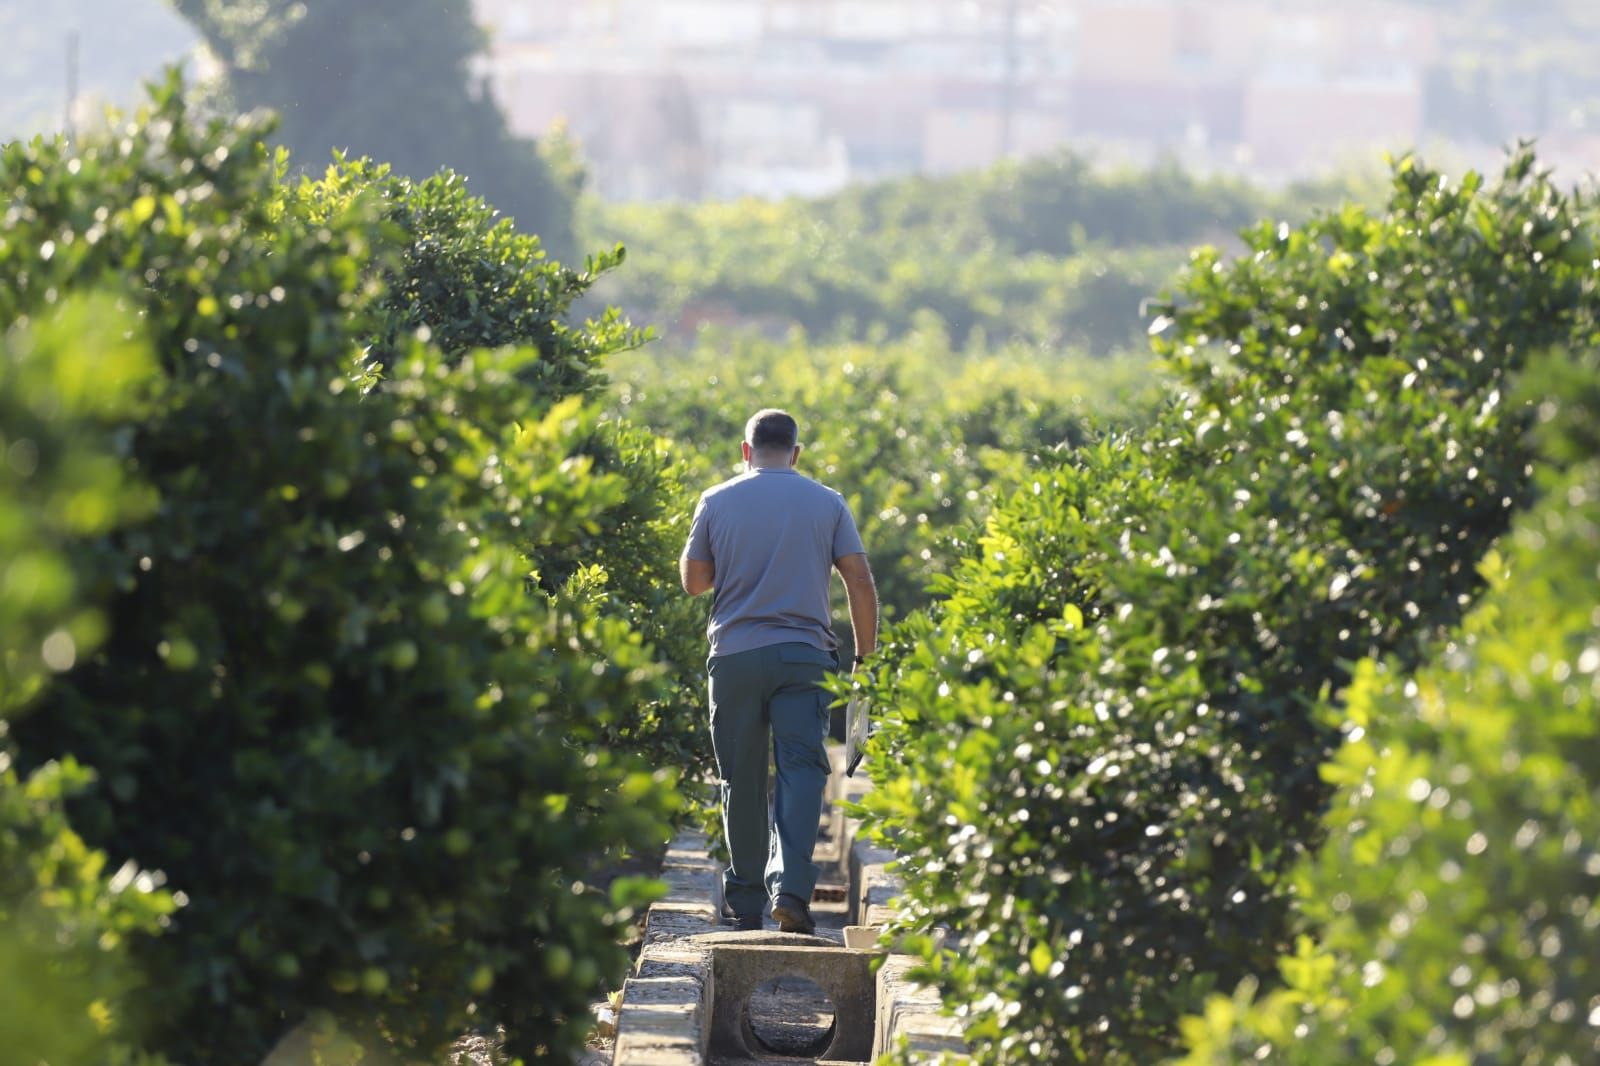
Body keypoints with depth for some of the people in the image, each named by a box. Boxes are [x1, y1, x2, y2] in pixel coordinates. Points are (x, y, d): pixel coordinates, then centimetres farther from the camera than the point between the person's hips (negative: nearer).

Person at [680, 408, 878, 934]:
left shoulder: (717, 502, 4)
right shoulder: (827, 503, 5)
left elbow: (693, 581, 11)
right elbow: (860, 583, 2)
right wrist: (865, 654, 10)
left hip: (734, 655, 0)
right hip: (805, 655, 0)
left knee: (742, 779, 8)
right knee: (801, 769, -5)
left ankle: (746, 902, 13)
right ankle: (791, 886, -23)